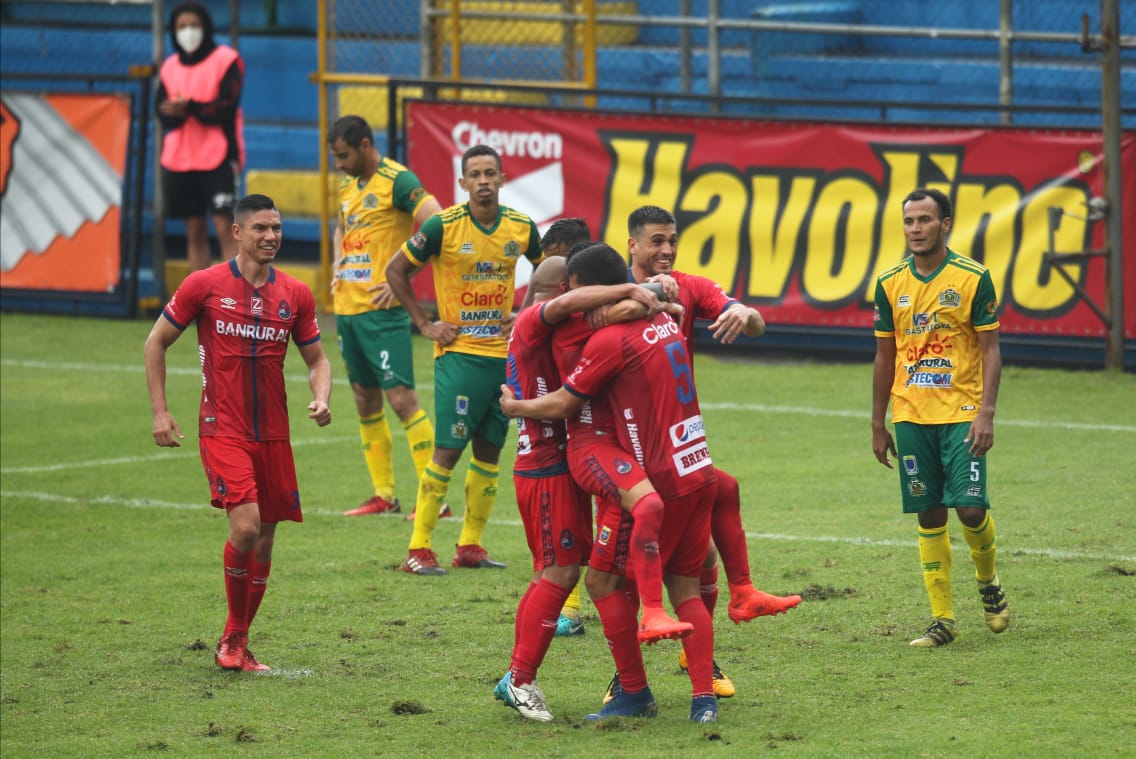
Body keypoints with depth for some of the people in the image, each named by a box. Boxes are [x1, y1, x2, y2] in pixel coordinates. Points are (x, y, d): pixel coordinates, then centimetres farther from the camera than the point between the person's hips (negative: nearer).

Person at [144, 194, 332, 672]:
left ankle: (239, 643, 22)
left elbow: (316, 359, 15)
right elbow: (156, 343, 5)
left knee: (265, 540, 7)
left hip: (273, 433, 5)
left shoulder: (295, 295, 6)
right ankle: (231, 638, -2)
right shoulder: (204, 285, -4)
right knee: (245, 525, -20)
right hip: (222, 430, -5)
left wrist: (321, 399, -6)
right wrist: (160, 412, -1)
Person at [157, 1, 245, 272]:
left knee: (224, 226, -11)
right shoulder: (169, 67, 12)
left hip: (218, 158, -5)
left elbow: (227, 107, -12)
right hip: (179, 160, 5)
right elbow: (164, 115, 6)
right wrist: (175, 113, -17)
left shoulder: (227, 60, -2)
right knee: (194, 230, 5)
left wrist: (191, 107, -25)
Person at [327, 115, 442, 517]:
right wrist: (338, 264, 14)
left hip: (382, 309, -9)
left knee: (401, 397, -11)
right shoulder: (349, 184, 15)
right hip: (347, 305, 9)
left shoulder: (398, 181, -11)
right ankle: (383, 495, 17)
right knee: (365, 402, 11)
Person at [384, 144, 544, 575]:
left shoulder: (522, 227, 2)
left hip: (504, 351, 5)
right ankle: (418, 550, -4)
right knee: (448, 450, -8)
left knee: (489, 450, 7)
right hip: (458, 352, -5)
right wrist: (425, 324, -4)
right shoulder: (443, 227, -10)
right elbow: (396, 271, -1)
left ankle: (470, 547, 15)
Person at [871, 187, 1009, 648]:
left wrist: (986, 412, -14)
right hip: (911, 417, 3)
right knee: (929, 516, 3)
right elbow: (885, 356, 12)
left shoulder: (973, 277, -4)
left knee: (970, 507, -12)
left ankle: (988, 582, 18)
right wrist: (878, 425, 11)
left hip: (961, 414, -3)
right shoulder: (890, 283, 5)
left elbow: (990, 350, -3)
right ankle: (942, 619, 9)